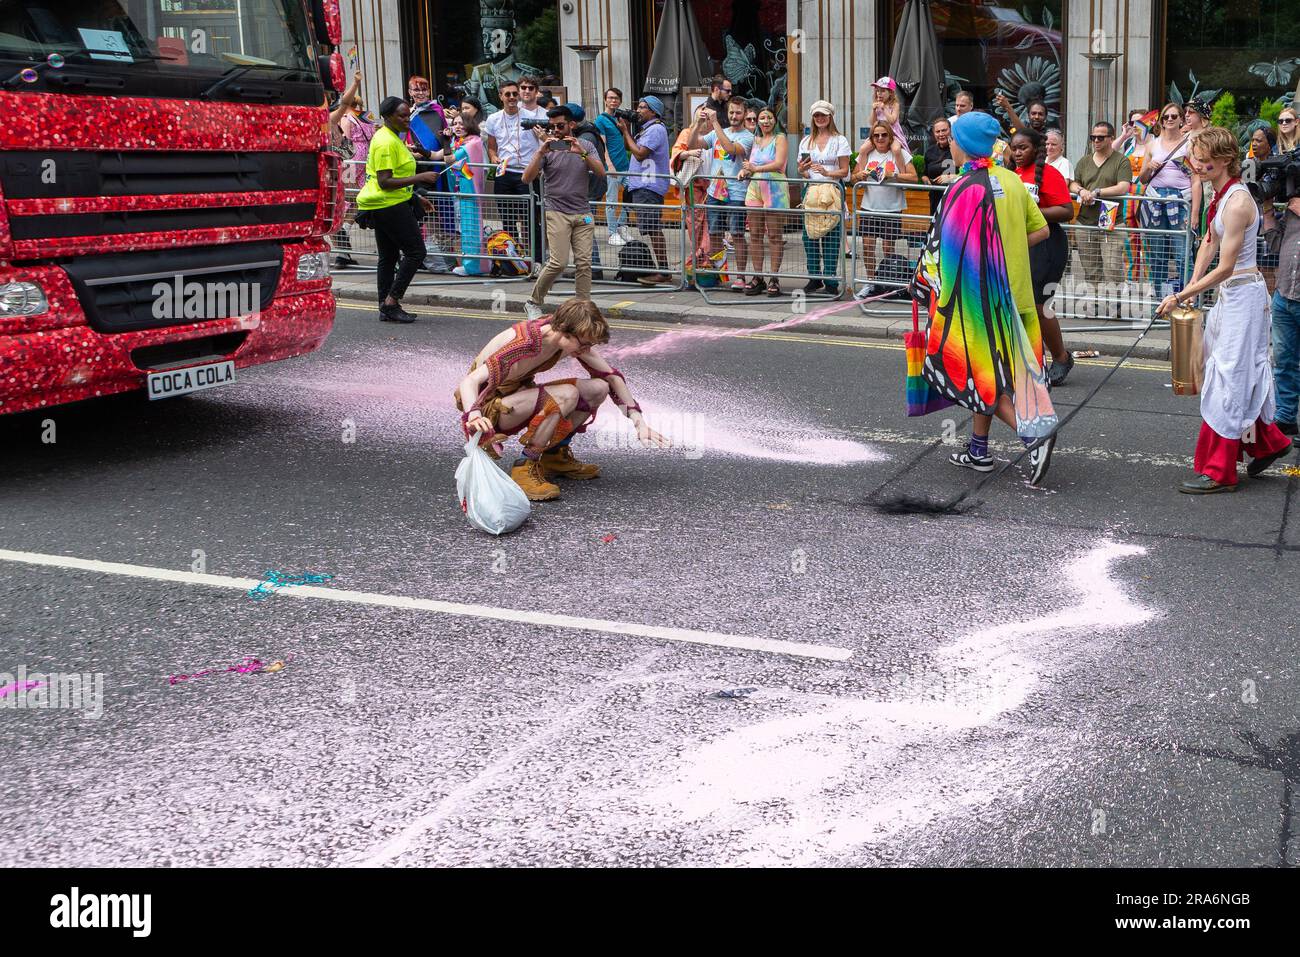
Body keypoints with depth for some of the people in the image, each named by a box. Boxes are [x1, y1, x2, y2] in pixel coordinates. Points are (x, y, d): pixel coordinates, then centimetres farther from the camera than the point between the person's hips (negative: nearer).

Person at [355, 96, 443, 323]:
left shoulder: (392, 138, 17)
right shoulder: (386, 142, -16)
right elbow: (384, 182, -23)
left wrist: (416, 199, 23)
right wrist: (420, 178, -23)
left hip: (381, 206, 11)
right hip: (390, 205, -11)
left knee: (388, 257, 12)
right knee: (415, 251, -7)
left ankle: (386, 308, 15)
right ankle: (392, 300, -7)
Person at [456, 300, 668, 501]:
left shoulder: (572, 339, -10)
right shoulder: (524, 343, -32)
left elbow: (611, 375, 2)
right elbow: (470, 381, -37)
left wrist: (638, 421, -6)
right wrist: (474, 416, -57)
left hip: (518, 395, 8)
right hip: (487, 405, -8)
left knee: (599, 388, -5)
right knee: (566, 394, -31)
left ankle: (554, 454, 8)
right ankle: (526, 468, -21)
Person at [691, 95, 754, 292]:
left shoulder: (747, 137, -4)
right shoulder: (716, 133, 15)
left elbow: (732, 149, -23)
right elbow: (693, 145, 7)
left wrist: (715, 123, -21)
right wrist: (698, 124, -7)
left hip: (735, 193, -6)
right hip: (714, 191, 6)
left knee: (737, 235, -6)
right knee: (714, 234, 9)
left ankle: (740, 276, -2)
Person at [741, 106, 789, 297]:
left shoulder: (780, 138, 0)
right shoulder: (755, 140, 18)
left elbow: (779, 163, -14)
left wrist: (755, 169, -20)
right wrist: (744, 170, 0)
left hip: (774, 190, -6)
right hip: (755, 189, 6)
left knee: (774, 235, -5)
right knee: (755, 235, 4)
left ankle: (774, 278, -1)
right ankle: (757, 277, 9)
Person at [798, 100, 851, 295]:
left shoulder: (839, 140, 4)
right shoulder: (806, 141, 16)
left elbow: (844, 171, -1)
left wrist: (827, 173, -18)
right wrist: (803, 170, -5)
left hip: (832, 190, -4)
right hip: (811, 190, 4)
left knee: (831, 235, -6)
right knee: (809, 235, 1)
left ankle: (831, 280, -3)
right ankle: (814, 277, 12)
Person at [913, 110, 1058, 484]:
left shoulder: (964, 190, -17)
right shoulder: (1012, 181, 6)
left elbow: (945, 248, -16)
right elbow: (1040, 231, 11)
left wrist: (921, 282, -2)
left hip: (977, 295, -8)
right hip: (1014, 293, 8)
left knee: (980, 373, 0)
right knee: (988, 371, 16)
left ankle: (1034, 432, -16)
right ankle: (978, 450, 23)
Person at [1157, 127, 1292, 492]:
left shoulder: (1237, 202, -23)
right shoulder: (1221, 194, 5)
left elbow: (1225, 268, -23)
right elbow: (1210, 242, 15)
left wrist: (1180, 297, -19)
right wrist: (1192, 287, 4)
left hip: (1242, 295, -9)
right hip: (1231, 293, 9)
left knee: (1228, 379, -4)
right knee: (1240, 375, 18)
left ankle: (1219, 472, 3)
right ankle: (1268, 442, 34)